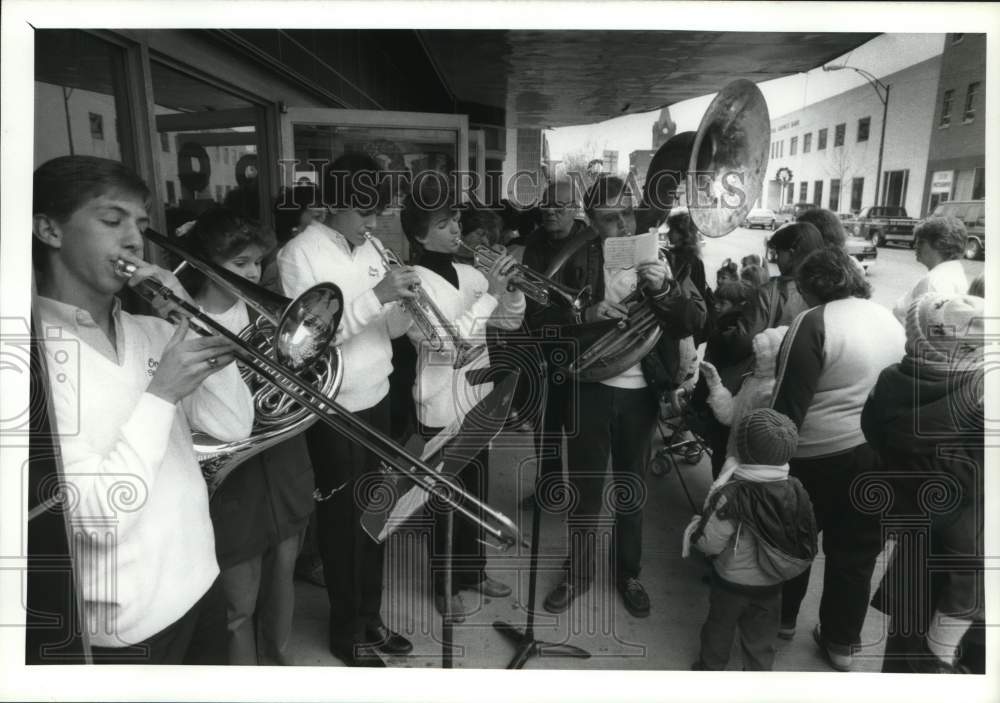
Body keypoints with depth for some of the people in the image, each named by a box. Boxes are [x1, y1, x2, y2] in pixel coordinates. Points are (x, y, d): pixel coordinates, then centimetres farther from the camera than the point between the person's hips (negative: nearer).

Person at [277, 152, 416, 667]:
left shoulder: (368, 250, 8)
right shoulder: (300, 254, -13)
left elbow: (390, 328, 10)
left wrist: (405, 302, -12)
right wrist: (376, 295, -26)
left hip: (376, 399, 7)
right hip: (334, 410, -6)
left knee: (374, 513, 16)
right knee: (342, 519, 8)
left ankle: (370, 615, 35)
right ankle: (346, 631, 27)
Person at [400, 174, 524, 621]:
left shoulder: (468, 273, 5)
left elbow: (510, 322, 9)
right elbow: (449, 341, -24)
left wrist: (508, 289, -10)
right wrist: (490, 294, -24)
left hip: (477, 398, 6)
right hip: (442, 406, -6)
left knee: (477, 490, 17)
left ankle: (472, 571, 35)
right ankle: (445, 585, 24)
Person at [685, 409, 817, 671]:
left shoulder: (731, 495, -30)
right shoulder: (795, 491, -14)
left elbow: (711, 543, -24)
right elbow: (806, 543, -2)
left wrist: (696, 526, -4)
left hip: (732, 582, -3)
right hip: (771, 584, 3)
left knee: (719, 629, 21)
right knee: (761, 636, 21)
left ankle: (710, 669, 41)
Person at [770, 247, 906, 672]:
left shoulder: (815, 322, -14)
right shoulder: (891, 320, 9)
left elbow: (789, 402, -17)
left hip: (823, 454, -6)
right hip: (881, 452, 6)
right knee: (857, 552, 15)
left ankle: (782, 619, 32)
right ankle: (841, 643, 28)